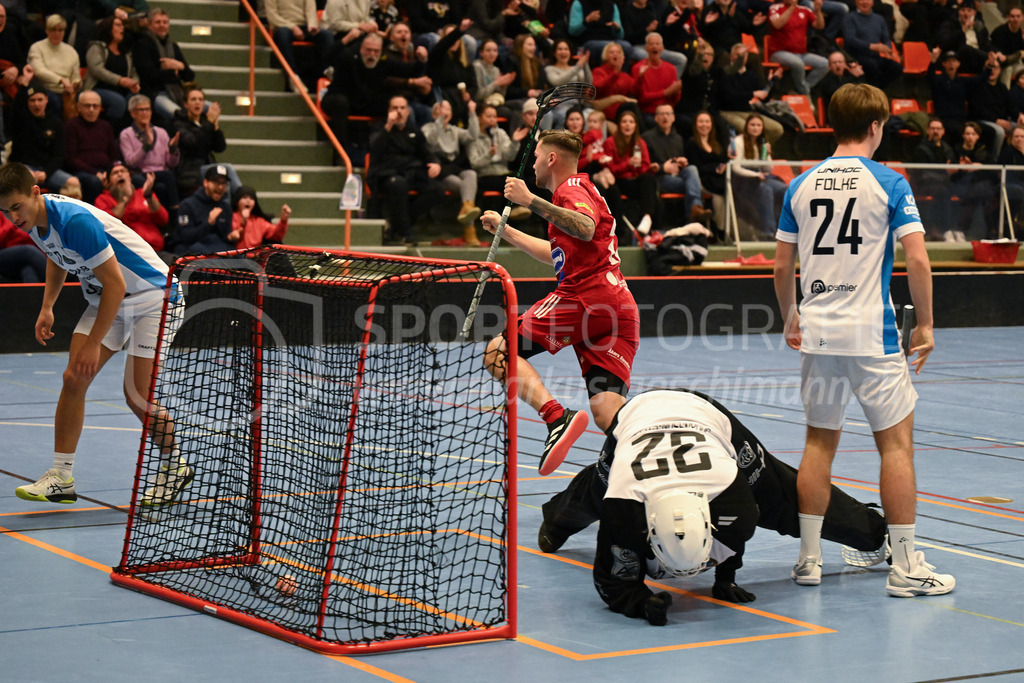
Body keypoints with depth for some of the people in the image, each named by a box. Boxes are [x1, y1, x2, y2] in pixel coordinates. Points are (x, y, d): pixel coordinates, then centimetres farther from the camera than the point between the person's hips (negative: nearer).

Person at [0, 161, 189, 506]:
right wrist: (47, 306, 8)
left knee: (136, 396, -9)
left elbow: (115, 284, -29)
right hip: (105, 299, 8)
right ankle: (61, 478, 1)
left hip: (154, 298, -8)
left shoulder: (75, 221, -32)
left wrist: (94, 344, -24)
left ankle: (174, 467, 15)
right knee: (73, 379, -4)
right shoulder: (33, 220, -5)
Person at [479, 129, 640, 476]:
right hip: (621, 308, 9)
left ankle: (557, 418, -26)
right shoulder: (581, 190, 32)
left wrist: (530, 201, -21)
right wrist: (506, 230, 49)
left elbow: (586, 228, -22)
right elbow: (555, 254, 45)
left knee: (498, 353, -3)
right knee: (608, 416, -3)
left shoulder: (571, 188, 2)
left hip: (585, 294, -9)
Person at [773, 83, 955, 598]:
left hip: (817, 335, 5)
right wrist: (925, 325, -2)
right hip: (871, 334, -4)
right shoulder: (889, 183, -5)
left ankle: (808, 560, 15)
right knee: (896, 442, 2)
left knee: (819, 443, 12)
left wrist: (791, 320, 24)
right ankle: (905, 567, 2)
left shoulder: (801, 185, 7)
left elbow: (782, 266, 11)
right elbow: (917, 259, -12)